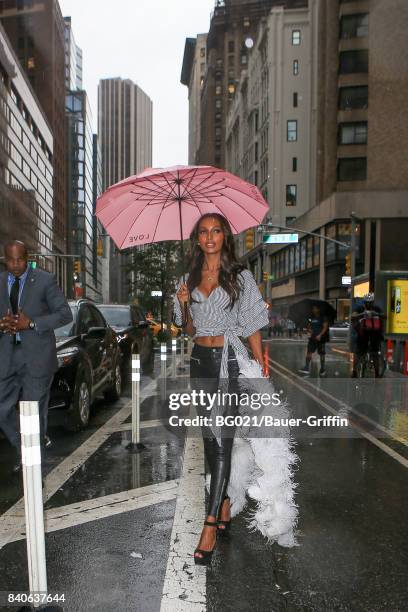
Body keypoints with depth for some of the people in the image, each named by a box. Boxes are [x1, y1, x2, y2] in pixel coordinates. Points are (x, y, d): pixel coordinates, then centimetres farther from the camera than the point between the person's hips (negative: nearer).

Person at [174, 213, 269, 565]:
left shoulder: (240, 277, -1)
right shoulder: (190, 279, 11)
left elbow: (253, 327, -2)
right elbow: (190, 330, 14)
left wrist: (262, 369, -7)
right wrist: (184, 305, -6)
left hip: (230, 360, -5)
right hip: (201, 360, 5)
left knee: (222, 440, -8)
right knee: (210, 437, 12)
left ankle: (210, 526, -2)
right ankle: (224, 504, 31)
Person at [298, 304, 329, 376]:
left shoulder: (323, 318, -3)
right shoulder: (311, 318, 12)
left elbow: (325, 327, -11)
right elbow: (308, 326, 19)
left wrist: (320, 335, -22)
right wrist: (309, 330, -5)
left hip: (320, 338, -4)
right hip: (312, 338, 4)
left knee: (322, 354, 5)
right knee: (309, 351, -8)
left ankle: (323, 369, 17)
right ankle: (307, 368, -10)